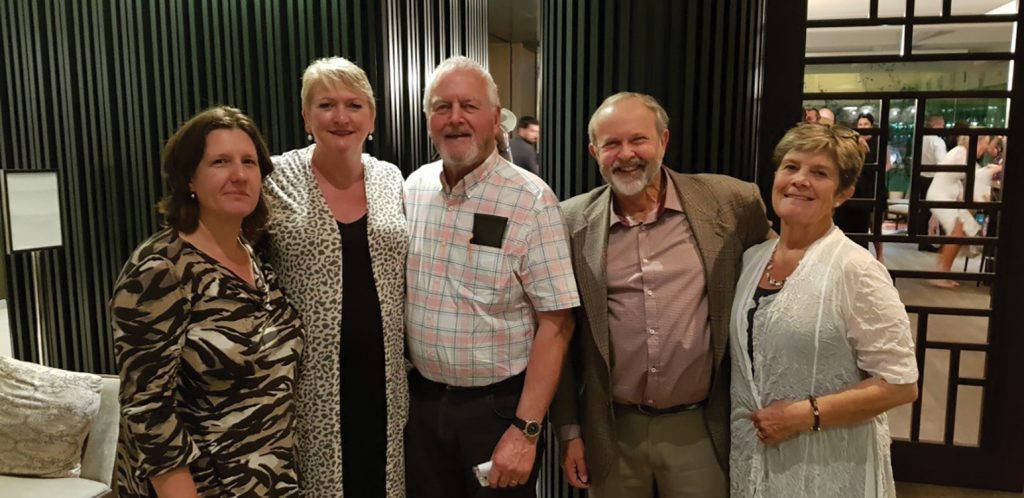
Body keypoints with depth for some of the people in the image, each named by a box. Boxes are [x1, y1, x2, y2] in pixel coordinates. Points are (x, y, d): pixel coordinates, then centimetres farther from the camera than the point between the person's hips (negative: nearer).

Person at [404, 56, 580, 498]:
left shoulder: (531, 200, -15)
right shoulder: (412, 188, 1)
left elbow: (556, 323, -15)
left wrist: (526, 429, -17)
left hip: (499, 405, -4)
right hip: (420, 399, 5)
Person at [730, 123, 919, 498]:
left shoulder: (855, 270, -16)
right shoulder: (752, 258, 2)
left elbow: (900, 384, -15)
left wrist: (805, 415, -19)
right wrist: (745, 420, 2)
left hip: (829, 468, -5)